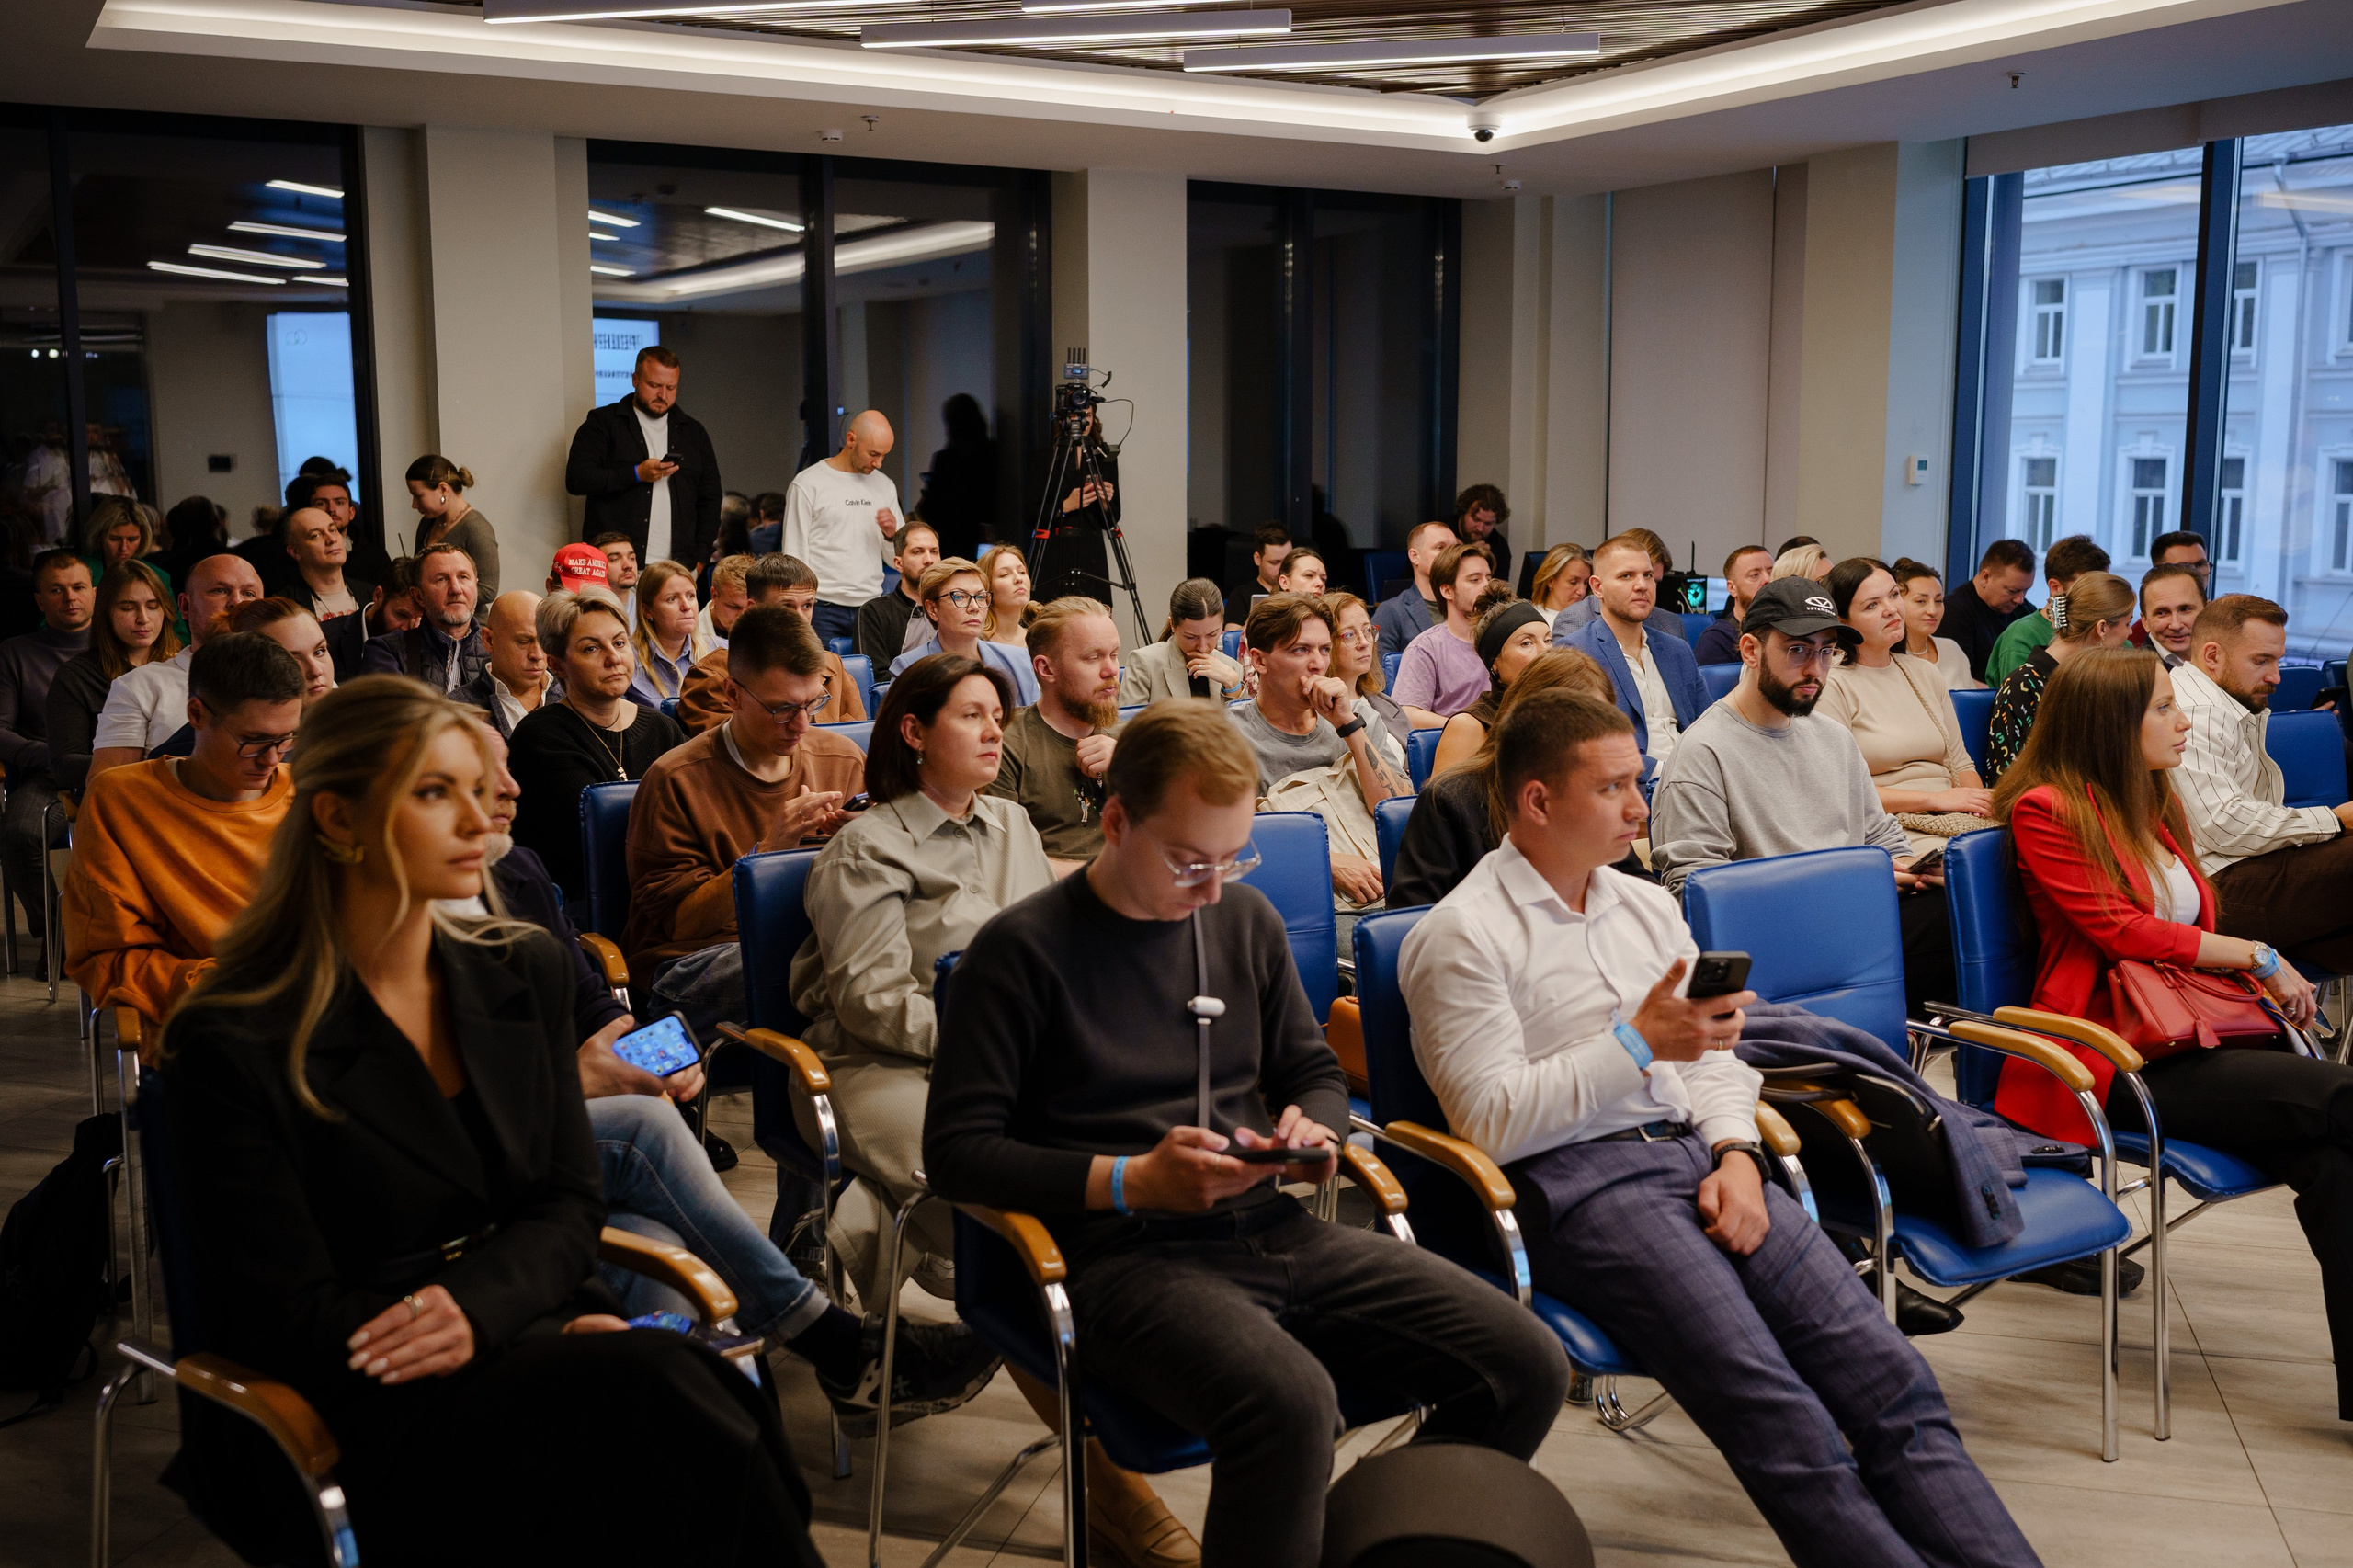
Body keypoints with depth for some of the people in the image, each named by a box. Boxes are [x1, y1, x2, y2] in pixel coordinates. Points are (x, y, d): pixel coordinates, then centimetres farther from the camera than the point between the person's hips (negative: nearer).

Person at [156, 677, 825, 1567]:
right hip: (377, 1417, -4)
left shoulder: (526, 972, 10)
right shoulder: (235, 1047, -6)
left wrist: (478, 1307, -14)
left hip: (530, 1333, 5)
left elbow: (569, 1204, 9)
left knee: (695, 1384, -30)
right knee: (655, 1382, -32)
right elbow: (290, 1316, -8)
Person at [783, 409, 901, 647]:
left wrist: (892, 535, -4)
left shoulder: (885, 486, 15)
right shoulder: (807, 484, -1)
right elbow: (794, 556, -2)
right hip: (824, 611, -4)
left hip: (871, 608, 4)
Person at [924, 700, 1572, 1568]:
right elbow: (955, 1150, -6)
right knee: (1289, 1404, -37)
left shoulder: (1247, 919, 15)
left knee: (1528, 1366, -10)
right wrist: (1130, 1181, -15)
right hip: (1127, 1257, -6)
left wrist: (1311, 1130, 1)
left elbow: (1316, 1072, 25)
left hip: (1274, 1229, 6)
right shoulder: (1022, 948, -3)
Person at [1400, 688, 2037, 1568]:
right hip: (1575, 1179, -7)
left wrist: (1737, 1153, 1)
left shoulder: (1647, 907, 21)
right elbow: (1489, 1121, -9)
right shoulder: (1461, 935, -2)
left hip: (1696, 1155, 7)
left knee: (1890, 1377, -13)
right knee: (1787, 1424, -24)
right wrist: (1637, 1046, -13)